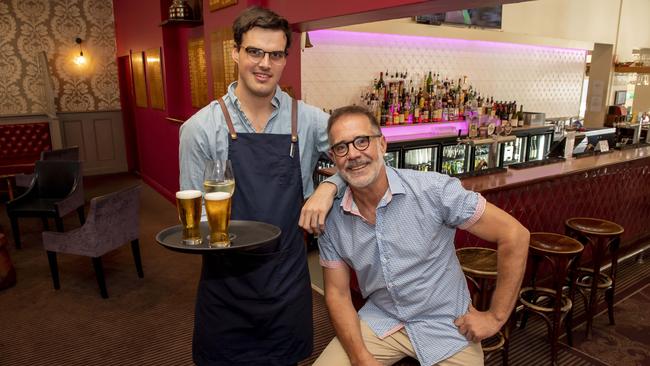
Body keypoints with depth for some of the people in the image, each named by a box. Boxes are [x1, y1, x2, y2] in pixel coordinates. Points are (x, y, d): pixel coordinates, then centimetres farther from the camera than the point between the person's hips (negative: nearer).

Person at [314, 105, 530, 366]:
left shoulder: (432, 190, -21)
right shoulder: (331, 218, -9)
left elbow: (514, 234, -15)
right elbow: (337, 293, -1)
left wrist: (496, 317, -10)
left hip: (447, 325, -2)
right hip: (379, 322, 3)